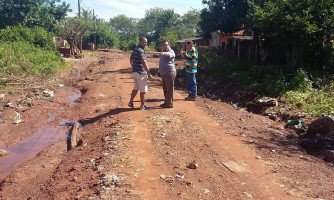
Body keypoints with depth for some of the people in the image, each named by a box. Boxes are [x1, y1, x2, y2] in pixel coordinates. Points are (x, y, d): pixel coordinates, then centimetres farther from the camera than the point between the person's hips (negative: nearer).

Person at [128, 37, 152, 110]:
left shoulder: (135, 49, 11)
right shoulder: (141, 51, -18)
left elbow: (131, 60, 21)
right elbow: (144, 63, -24)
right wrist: (148, 72, -19)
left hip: (134, 71, 9)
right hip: (141, 72, -9)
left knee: (136, 88, 22)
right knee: (143, 90, 2)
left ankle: (131, 102, 24)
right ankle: (142, 106, 9)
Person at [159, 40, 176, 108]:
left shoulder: (171, 52, -11)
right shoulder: (164, 52, 19)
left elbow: (168, 54, -36)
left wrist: (164, 53, -58)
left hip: (169, 72, -10)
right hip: (164, 73, 10)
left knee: (170, 88, -5)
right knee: (165, 88, 15)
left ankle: (170, 103, 0)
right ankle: (166, 102, 26)